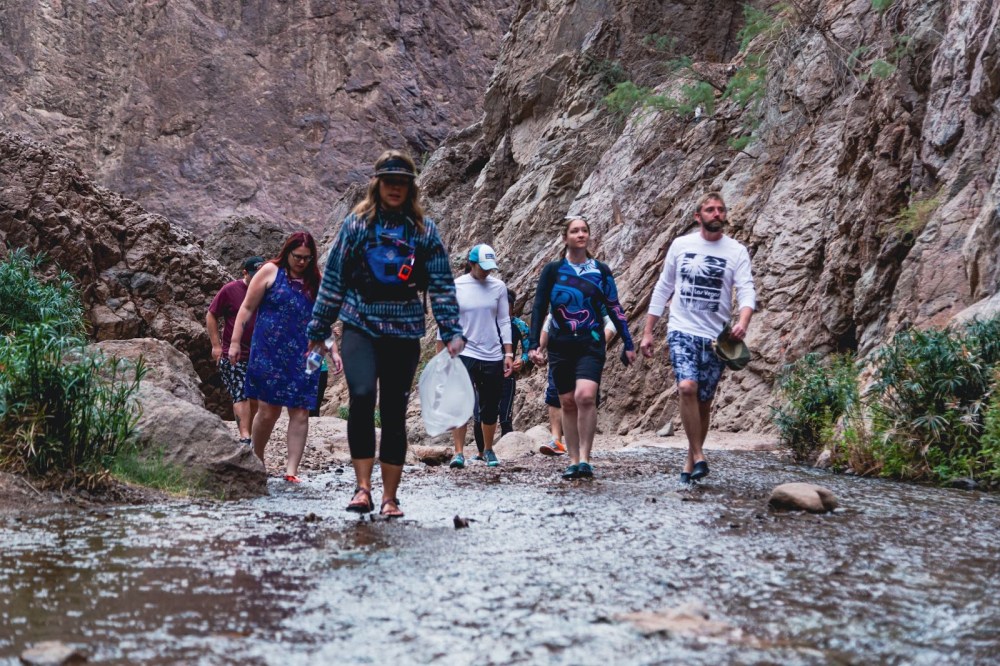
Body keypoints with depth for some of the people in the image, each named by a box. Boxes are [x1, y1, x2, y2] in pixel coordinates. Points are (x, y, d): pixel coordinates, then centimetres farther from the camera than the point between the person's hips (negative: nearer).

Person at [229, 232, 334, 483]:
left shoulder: (314, 281, 13)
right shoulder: (270, 272, 2)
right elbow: (247, 308, 2)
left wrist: (332, 351, 12)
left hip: (303, 358, 4)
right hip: (269, 354, -4)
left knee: (300, 413, -4)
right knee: (268, 411, -3)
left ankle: (291, 469, -5)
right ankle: (257, 459, 18)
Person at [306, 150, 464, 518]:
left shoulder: (425, 229, 7)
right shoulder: (356, 223, 5)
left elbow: (442, 284, 6)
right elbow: (333, 278, 8)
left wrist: (452, 333, -2)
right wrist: (318, 330, 9)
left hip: (404, 331, 1)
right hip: (360, 325, -1)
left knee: (394, 412, 4)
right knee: (361, 395, -23)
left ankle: (390, 497, 10)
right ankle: (363, 487, -17)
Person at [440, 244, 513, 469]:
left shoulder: (498, 287, 4)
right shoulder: (455, 287, -1)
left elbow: (504, 322, 9)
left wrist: (508, 354, 5)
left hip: (493, 357, 3)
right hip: (464, 354, -2)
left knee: (491, 407, 8)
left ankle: (488, 450, 25)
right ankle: (458, 453, -14)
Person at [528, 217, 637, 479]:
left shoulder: (601, 271, 6)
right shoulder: (552, 270, 4)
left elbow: (614, 308, 11)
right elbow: (539, 308, 4)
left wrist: (628, 344, 10)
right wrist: (534, 345, -4)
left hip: (591, 345, -1)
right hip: (560, 346, 1)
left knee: (585, 396, -21)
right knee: (568, 403, 4)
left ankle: (585, 459, -17)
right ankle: (573, 461, 12)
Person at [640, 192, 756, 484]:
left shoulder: (736, 251, 1)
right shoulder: (680, 245, 5)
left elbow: (747, 291, -9)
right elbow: (663, 289, 11)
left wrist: (743, 322, -30)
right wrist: (647, 332, 8)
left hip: (716, 337, 1)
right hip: (682, 331, -1)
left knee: (704, 402, 7)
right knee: (687, 387, -22)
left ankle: (690, 460, 22)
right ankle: (698, 455, -13)